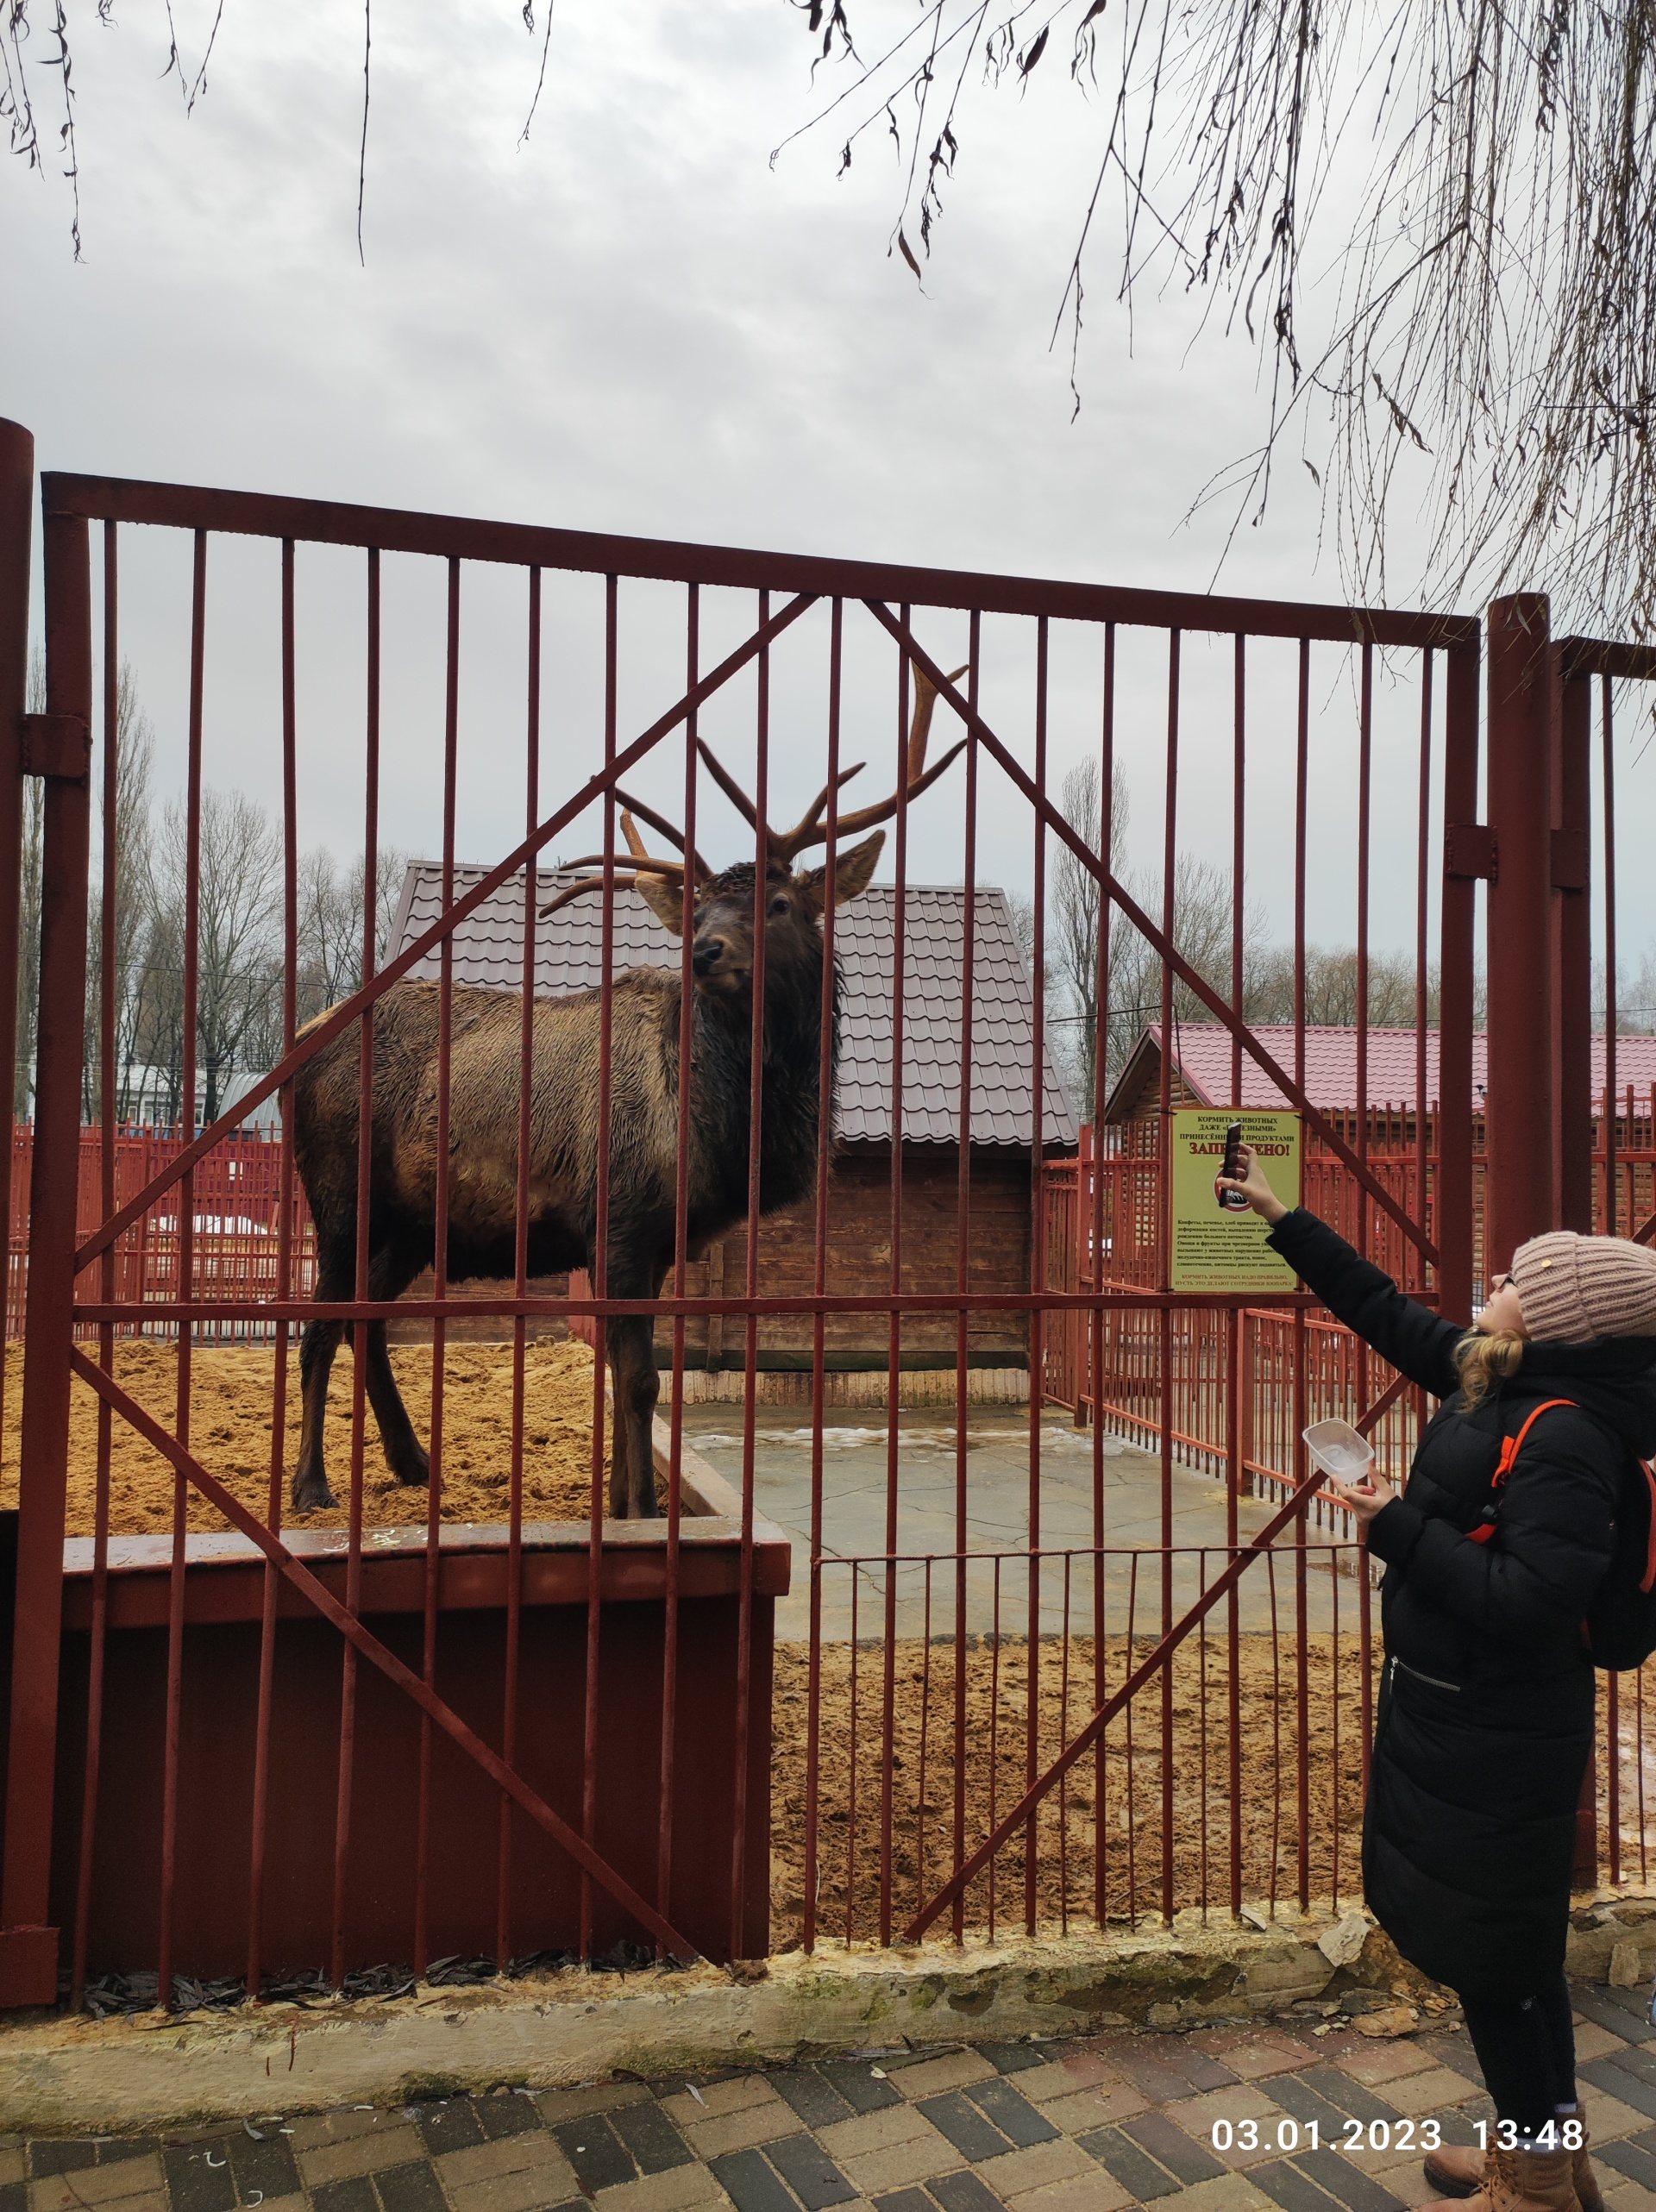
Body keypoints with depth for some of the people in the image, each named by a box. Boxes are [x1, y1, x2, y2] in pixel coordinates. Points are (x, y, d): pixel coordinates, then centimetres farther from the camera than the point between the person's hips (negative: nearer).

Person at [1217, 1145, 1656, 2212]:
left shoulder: (1564, 1437, -25)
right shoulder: (1498, 1384, 2)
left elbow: (1527, 1600, -30)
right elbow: (1386, 1309, 11)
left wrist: (1399, 1527, -26)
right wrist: (1281, 1217, 14)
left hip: (1494, 1733, -9)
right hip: (1461, 1708, 9)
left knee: (1488, 1944, 6)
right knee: (1512, 1936, 22)